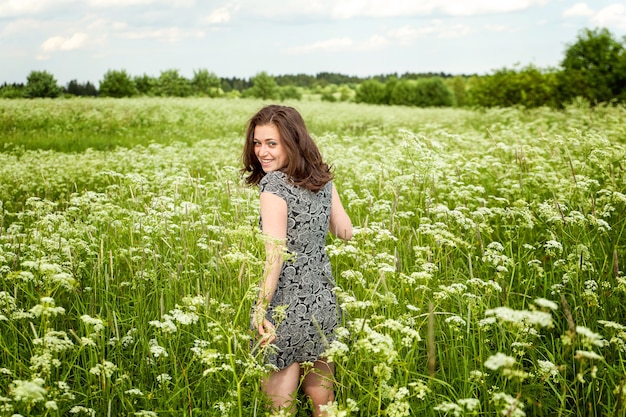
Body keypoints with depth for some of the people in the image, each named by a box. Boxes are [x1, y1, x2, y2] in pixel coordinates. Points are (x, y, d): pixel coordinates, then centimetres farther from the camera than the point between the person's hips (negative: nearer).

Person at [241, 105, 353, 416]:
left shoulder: (274, 184, -16)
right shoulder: (323, 179, 4)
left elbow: (275, 255, -22)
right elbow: (347, 232, 13)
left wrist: (260, 310, -19)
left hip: (287, 307, -7)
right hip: (324, 301, 7)